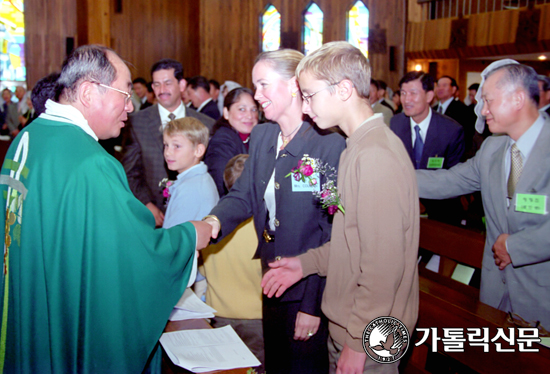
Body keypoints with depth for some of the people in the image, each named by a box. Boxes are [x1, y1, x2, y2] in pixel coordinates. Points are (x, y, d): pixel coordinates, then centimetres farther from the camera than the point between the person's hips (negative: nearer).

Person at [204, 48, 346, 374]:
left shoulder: (330, 144, -20)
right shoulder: (261, 136, 5)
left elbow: (332, 231, -19)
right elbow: (244, 195, 7)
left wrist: (314, 304, -18)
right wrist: (216, 220, -16)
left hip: (308, 289, -7)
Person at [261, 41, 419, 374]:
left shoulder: (376, 156, -24)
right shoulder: (359, 148, 8)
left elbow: (383, 263, -25)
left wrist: (359, 343, -19)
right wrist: (307, 262, 8)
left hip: (368, 340, -9)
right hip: (348, 326, 9)